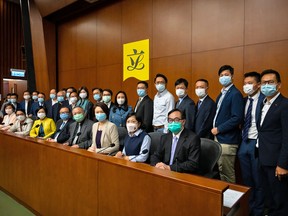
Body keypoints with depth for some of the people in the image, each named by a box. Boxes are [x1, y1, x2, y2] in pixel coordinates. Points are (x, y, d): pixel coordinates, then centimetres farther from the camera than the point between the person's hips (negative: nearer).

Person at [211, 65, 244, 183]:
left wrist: (218, 129, -15)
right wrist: (215, 128, 6)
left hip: (227, 140, -8)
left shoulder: (235, 94, -12)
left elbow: (237, 118, -20)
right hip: (218, 137, 8)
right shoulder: (221, 94, 14)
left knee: (227, 172, 2)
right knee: (221, 170, 18)